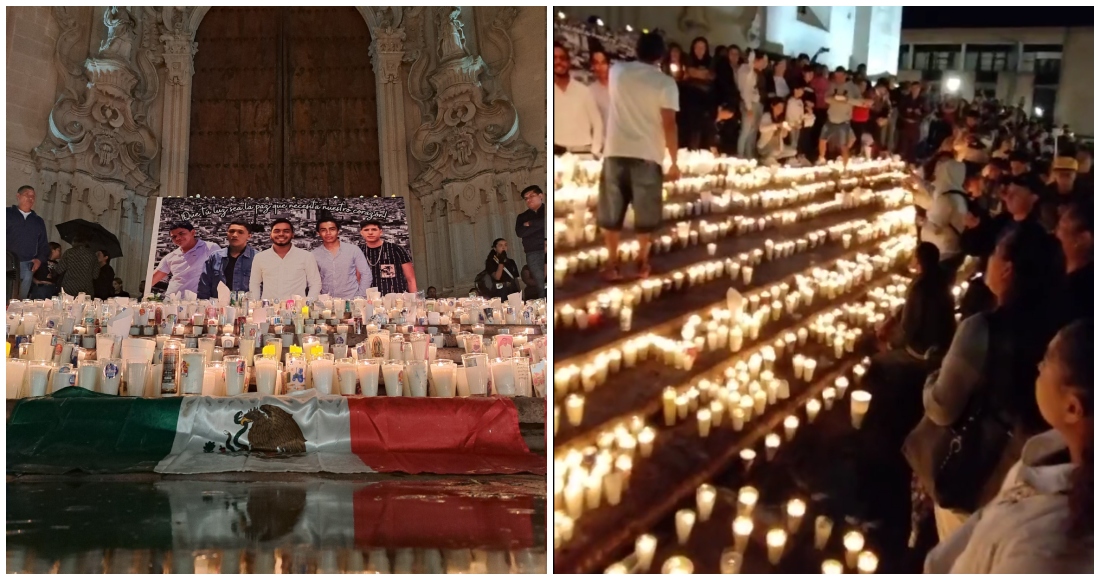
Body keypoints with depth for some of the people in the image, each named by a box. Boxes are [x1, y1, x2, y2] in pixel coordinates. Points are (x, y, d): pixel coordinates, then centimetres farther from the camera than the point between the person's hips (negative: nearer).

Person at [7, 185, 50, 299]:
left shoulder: (39, 221, 22)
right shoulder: (8, 214, 9)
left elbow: (44, 245, 23)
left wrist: (40, 259, 5)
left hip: (26, 266, 3)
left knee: (21, 300, -2)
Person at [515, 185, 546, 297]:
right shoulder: (522, 217, 23)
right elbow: (520, 232, 5)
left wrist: (531, 224, 2)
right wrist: (540, 224, 0)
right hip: (534, 252, 2)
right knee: (541, 285, -11)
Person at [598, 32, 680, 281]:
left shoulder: (617, 71, 4)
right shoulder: (666, 83, -6)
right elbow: (669, 124, -12)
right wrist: (674, 161, -5)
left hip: (616, 152, 2)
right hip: (647, 155, -2)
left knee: (612, 212, 9)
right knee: (645, 213, 11)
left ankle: (612, 263, 8)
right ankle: (642, 262, 18)